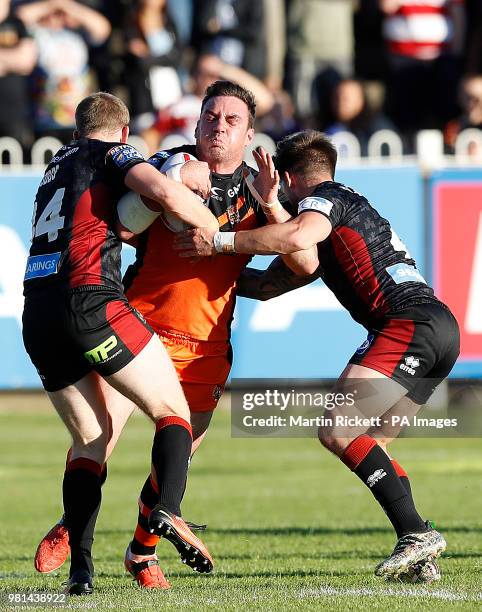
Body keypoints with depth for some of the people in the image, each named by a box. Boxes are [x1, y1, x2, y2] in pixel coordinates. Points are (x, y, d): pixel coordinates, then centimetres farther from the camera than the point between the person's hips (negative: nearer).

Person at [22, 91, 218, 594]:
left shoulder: (58, 163, 28)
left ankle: (80, 566, 2)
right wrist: (221, 232, 3)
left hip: (37, 316, 6)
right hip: (90, 302, -6)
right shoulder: (114, 154, 7)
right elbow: (165, 194, -12)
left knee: (92, 439, 15)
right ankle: (168, 510, -26)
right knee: (173, 412, 1)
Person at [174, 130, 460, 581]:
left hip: (408, 322, -10)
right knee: (366, 444, 11)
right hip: (442, 328, 10)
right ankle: (418, 555, 0)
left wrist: (219, 242, -15)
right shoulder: (353, 204, 32)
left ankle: (415, 533, -26)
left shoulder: (323, 199, 3)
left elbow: (298, 236, -22)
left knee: (337, 431, -17)